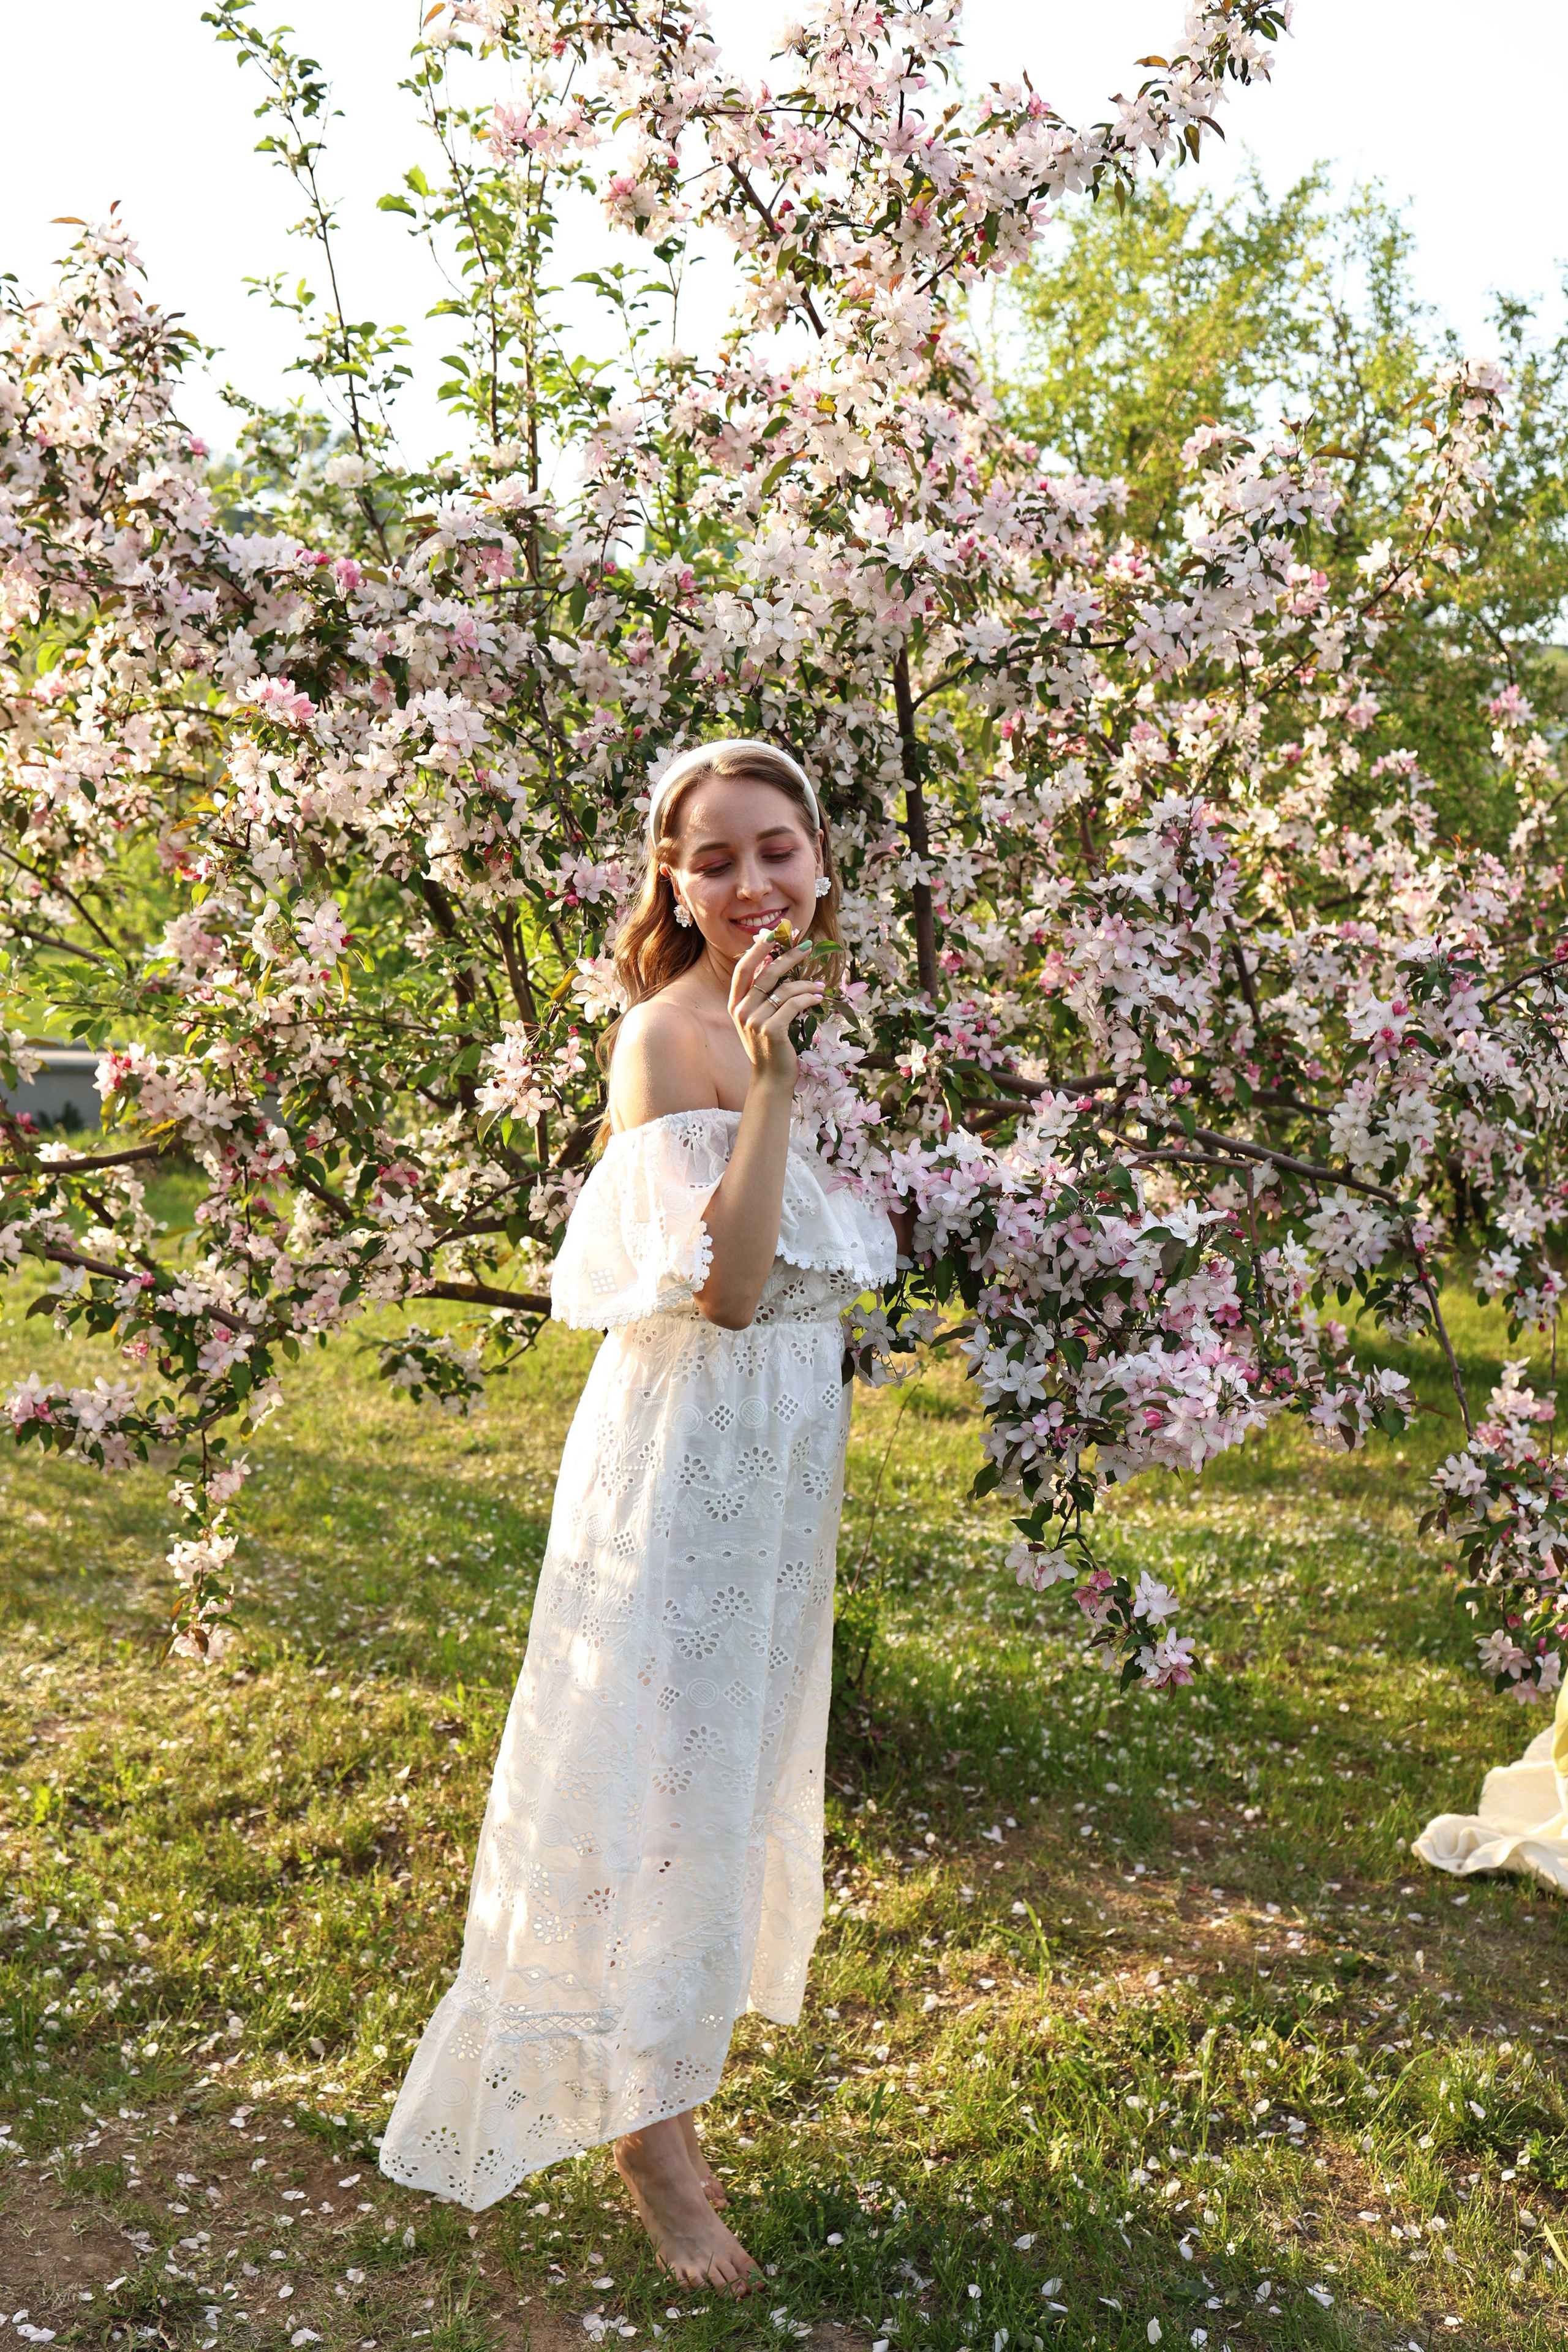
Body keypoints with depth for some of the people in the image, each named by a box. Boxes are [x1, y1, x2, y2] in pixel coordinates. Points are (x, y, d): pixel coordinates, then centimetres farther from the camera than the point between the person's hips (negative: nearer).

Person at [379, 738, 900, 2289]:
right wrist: (769, 1081, -31)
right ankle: (646, 2122, 16)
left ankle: (671, 2061, 38)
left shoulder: (798, 1011, 7)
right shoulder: (671, 1031, -18)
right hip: (692, 1426, -9)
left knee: (741, 1739, 19)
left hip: (791, 1427, 9)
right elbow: (725, 1286, -27)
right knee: (660, 1756, 1)